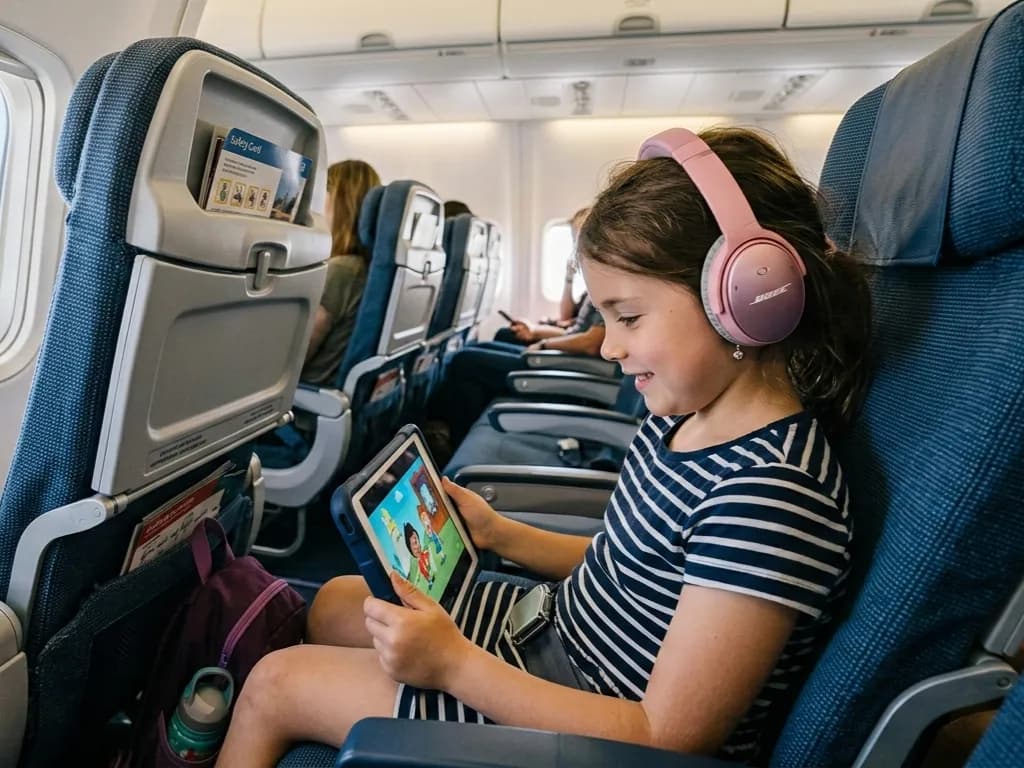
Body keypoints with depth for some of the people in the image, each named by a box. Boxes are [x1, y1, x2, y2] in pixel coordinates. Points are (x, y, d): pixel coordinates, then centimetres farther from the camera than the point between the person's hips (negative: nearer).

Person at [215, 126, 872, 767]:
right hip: (557, 631, 8)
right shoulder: (684, 415, -2)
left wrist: (453, 664, -25)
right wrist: (501, 534, 1)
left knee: (276, 684, 0)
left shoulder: (774, 490, -31)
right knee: (335, 604, 16)